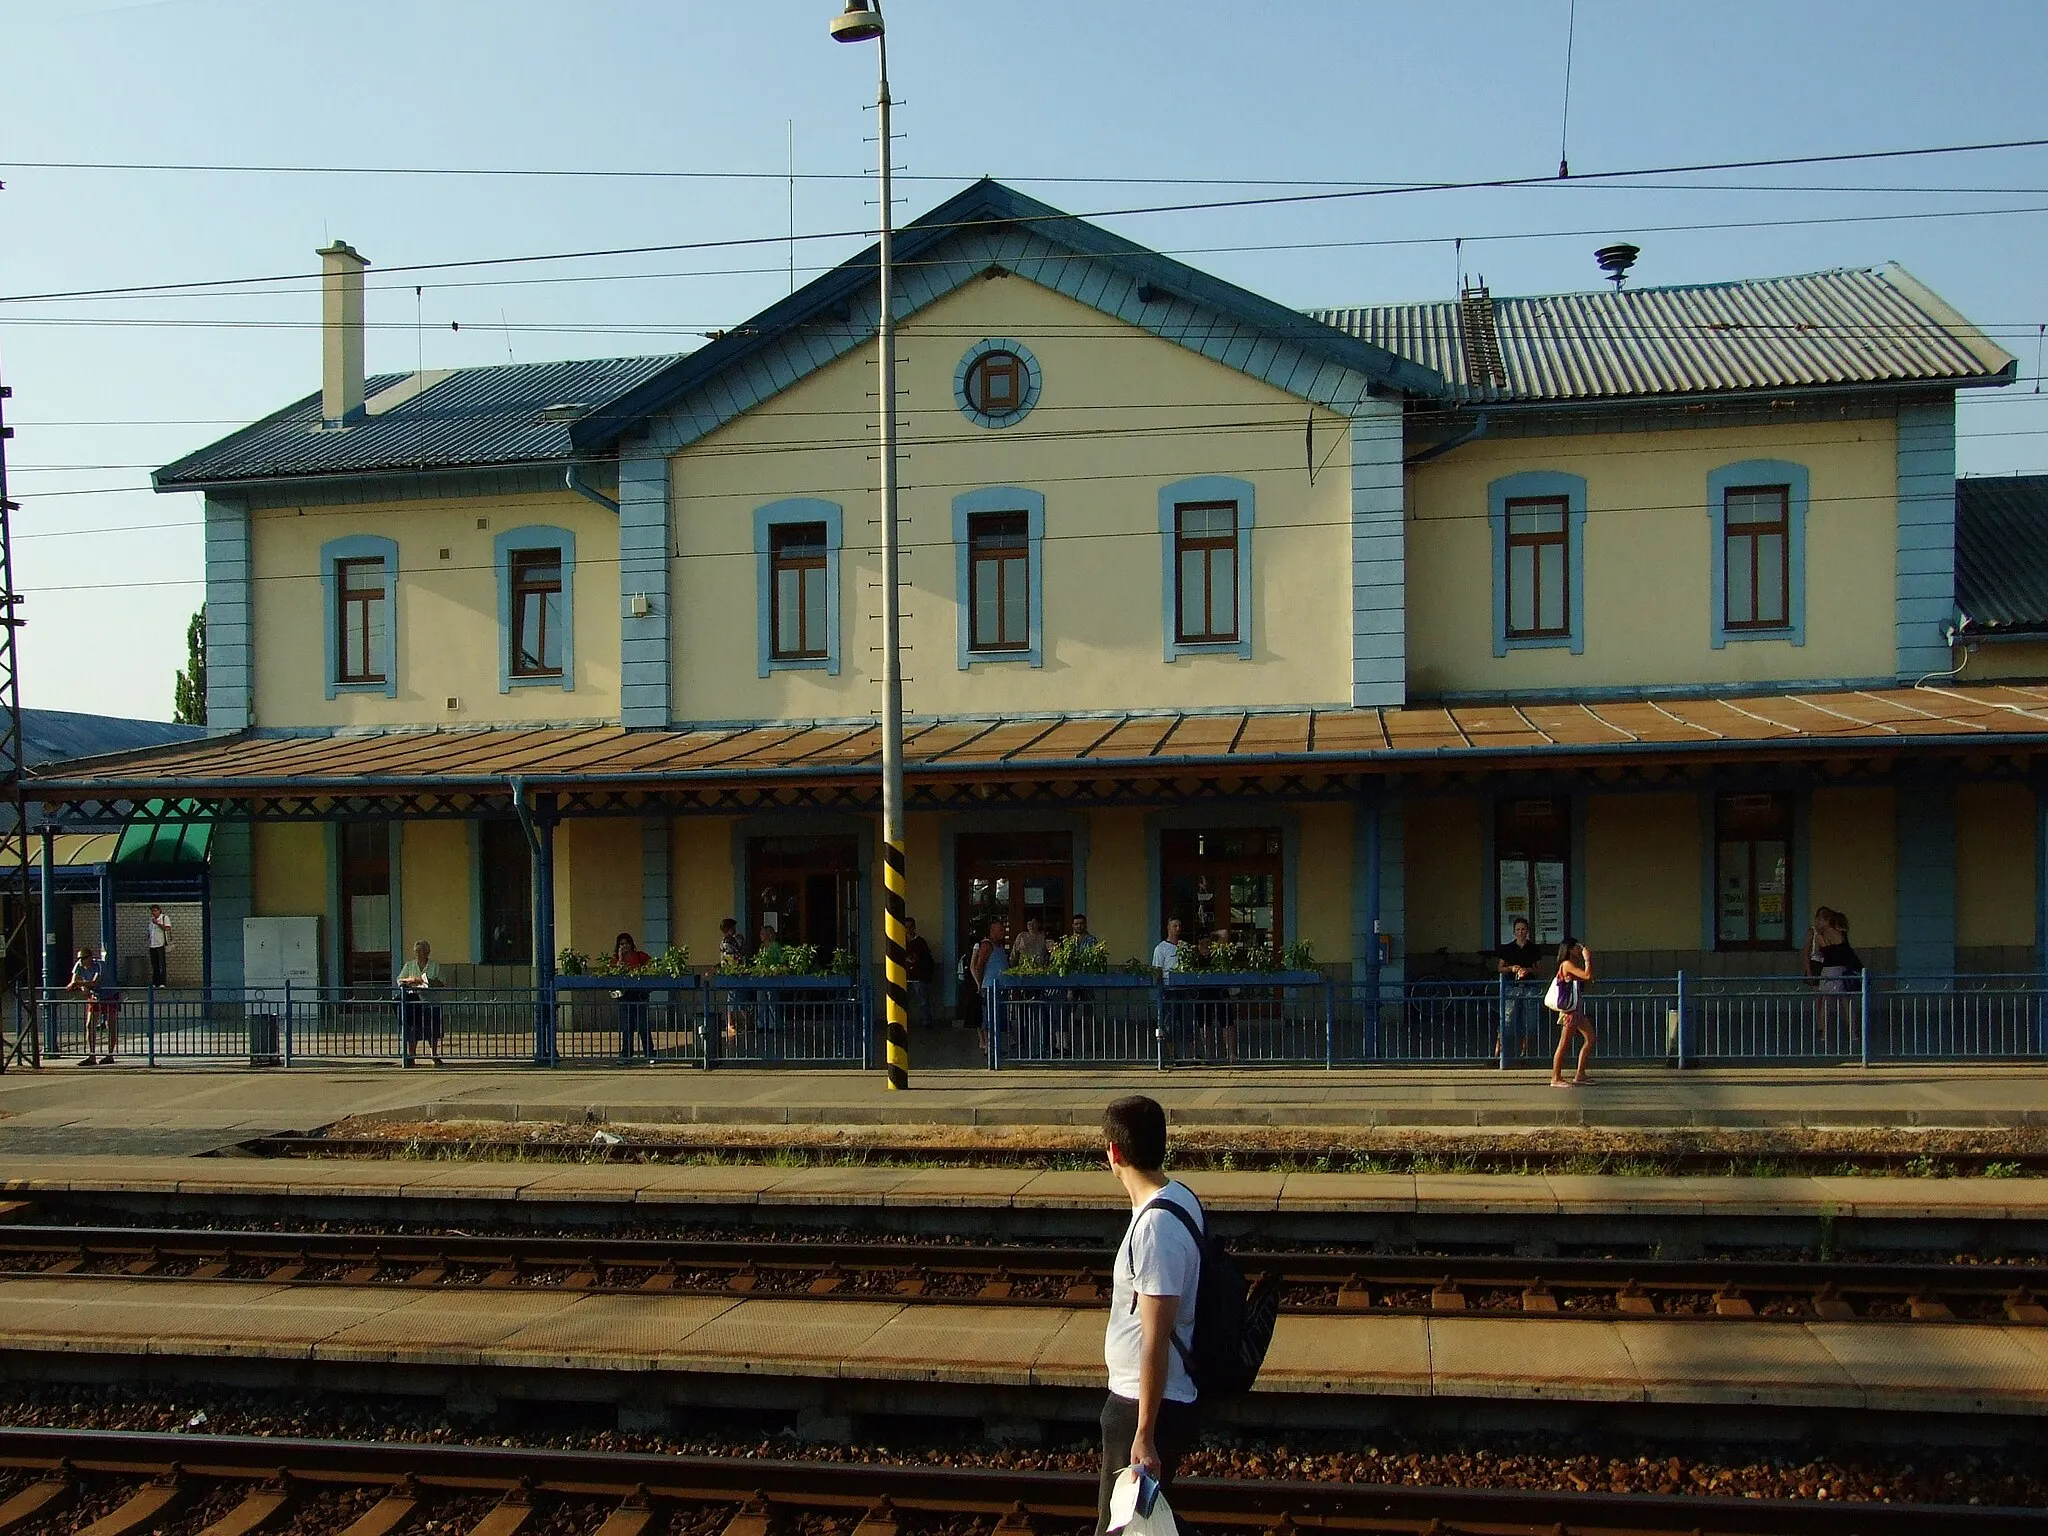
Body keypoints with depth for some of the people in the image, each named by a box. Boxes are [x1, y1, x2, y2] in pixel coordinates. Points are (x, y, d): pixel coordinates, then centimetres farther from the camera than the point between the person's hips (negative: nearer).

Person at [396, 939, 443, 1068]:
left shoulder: (435, 965, 7)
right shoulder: (409, 965, 14)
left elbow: (441, 982, -3)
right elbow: (399, 981, 5)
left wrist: (425, 980, -16)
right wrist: (410, 980, -14)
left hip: (431, 1002, -1)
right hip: (413, 1001, 1)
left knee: (432, 1031, 1)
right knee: (412, 1030, -5)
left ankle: (435, 1056, 10)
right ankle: (410, 1056, -2)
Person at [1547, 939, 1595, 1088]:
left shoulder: (1575, 964, 16)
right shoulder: (1567, 964, -15)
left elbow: (1589, 977, 20)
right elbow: (1588, 976, -25)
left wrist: (1589, 959, 14)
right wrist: (1587, 959, -13)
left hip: (1577, 1009, 10)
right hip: (1569, 1010, -10)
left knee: (1590, 1038, 10)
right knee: (1564, 1044, -6)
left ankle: (1580, 1075, 15)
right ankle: (1556, 1079, -1)